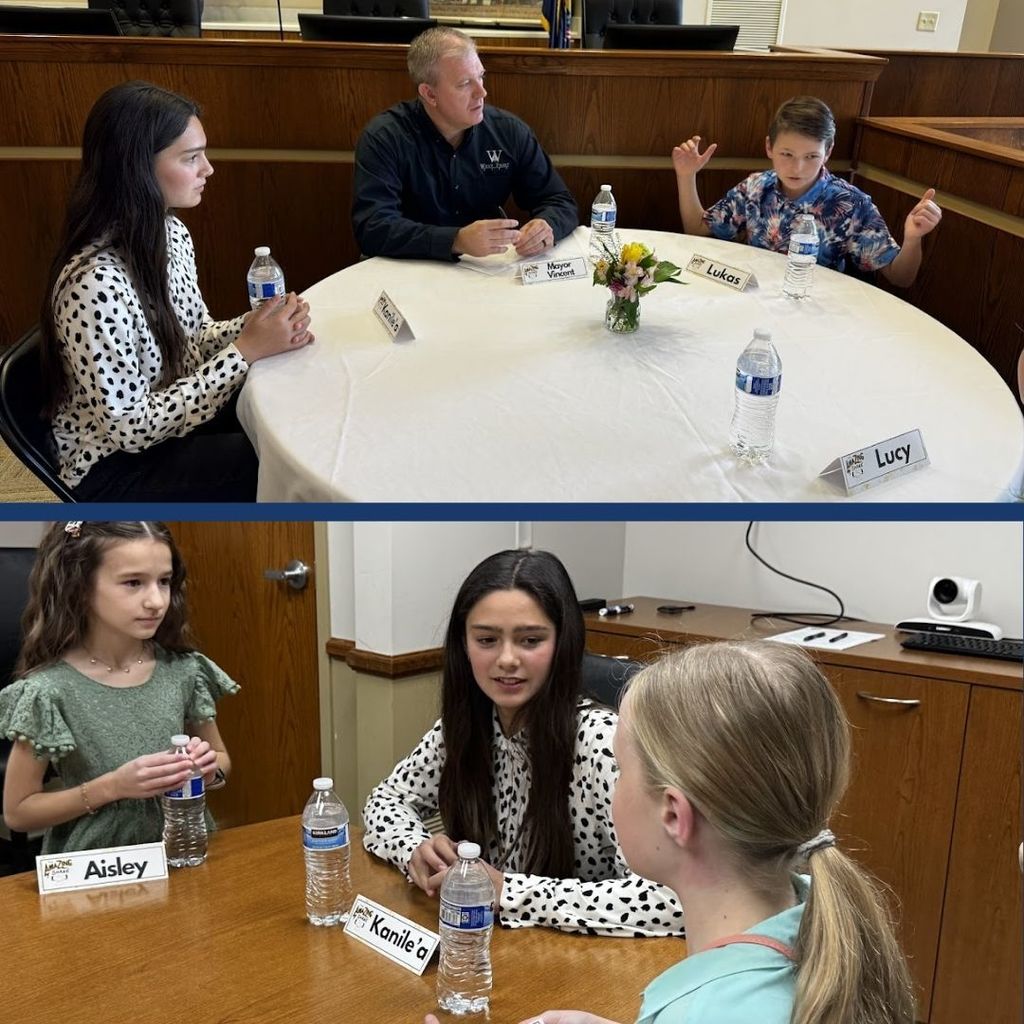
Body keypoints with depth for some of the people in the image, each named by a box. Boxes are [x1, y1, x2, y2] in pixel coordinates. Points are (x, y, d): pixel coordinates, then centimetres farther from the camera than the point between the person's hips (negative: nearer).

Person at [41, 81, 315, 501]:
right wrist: (246, 351, -25)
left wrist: (252, 327, -13)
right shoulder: (95, 283, -30)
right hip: (115, 467, -8)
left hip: (173, 413, 8)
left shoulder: (171, 233, -3)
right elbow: (129, 428, -25)